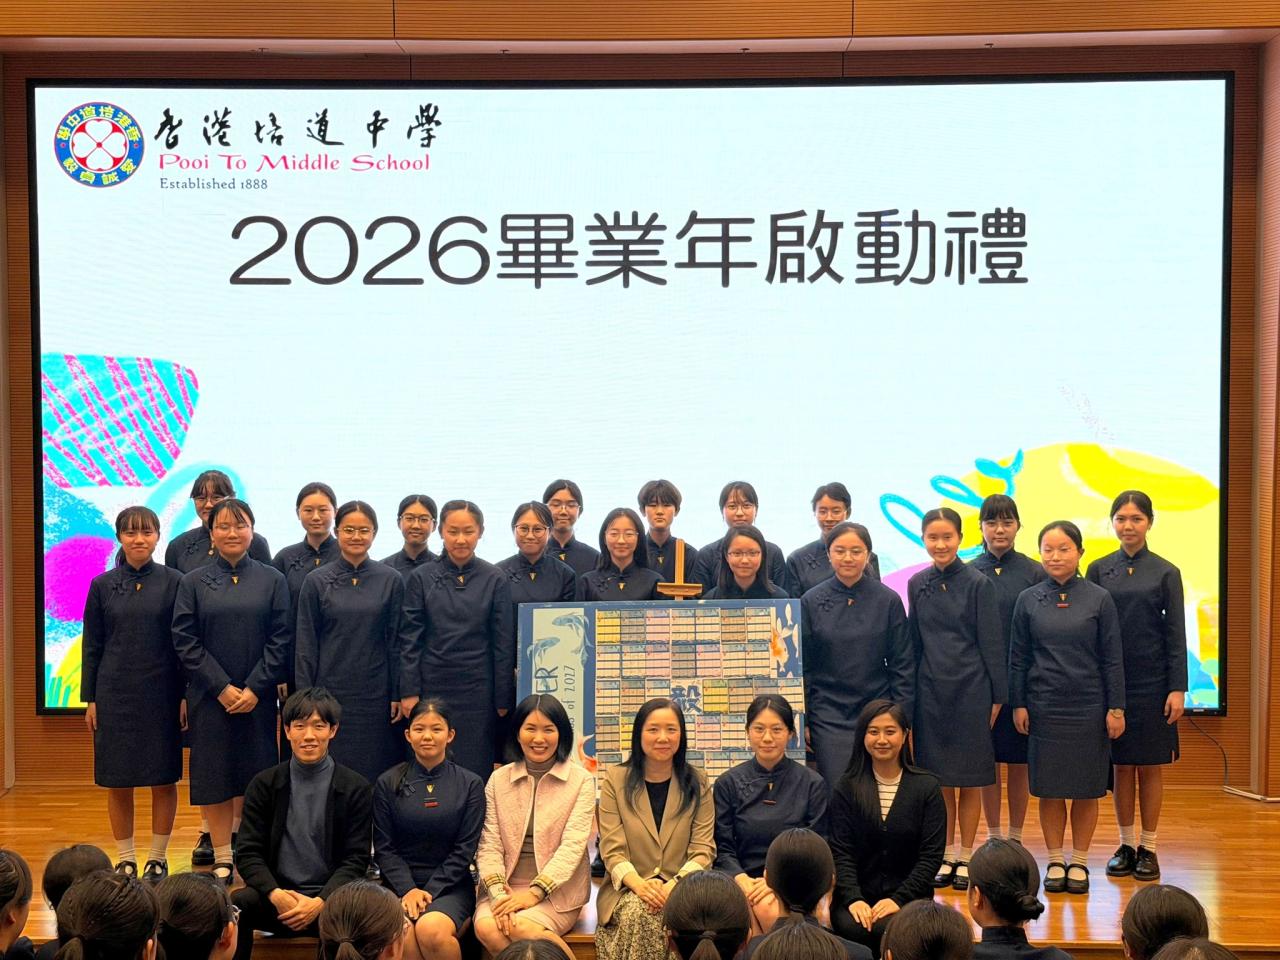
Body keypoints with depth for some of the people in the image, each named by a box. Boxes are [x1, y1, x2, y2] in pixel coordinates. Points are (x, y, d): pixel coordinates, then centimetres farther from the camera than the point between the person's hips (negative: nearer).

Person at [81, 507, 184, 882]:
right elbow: (92, 646, 7)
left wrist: (186, 695, -4)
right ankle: (126, 859, 18)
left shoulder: (174, 582, -1)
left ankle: (158, 857, 17)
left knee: (164, 780, 4)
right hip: (115, 693, 1)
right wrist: (90, 699, 3)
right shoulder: (103, 585, 4)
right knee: (117, 781, 5)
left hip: (162, 693, -1)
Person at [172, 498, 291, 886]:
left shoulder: (272, 580, 4)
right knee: (215, 776, 3)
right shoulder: (193, 582, 3)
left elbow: (281, 638, 0)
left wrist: (255, 688, -9)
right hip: (209, 696, 0)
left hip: (258, 698, 0)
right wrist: (221, 687, -9)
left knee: (254, 774, 3)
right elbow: (185, 641, -2)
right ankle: (222, 859, 12)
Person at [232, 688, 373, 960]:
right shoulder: (263, 785, 8)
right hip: (277, 893, 2)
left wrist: (319, 902, -16)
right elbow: (248, 853, 3)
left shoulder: (355, 788, 3)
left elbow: (356, 859, 0)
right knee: (234, 904, -30)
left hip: (330, 898, -2)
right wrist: (275, 895, -16)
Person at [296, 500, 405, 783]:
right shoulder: (317, 581, 1)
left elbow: (395, 641, 4)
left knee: (376, 774, 3)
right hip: (331, 692, 0)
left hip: (375, 694, 0)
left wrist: (397, 694, 1)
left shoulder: (391, 580, 2)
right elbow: (306, 645, 2)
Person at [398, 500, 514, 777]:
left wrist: (503, 699, -1)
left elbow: (503, 642, 1)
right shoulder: (421, 578, 1)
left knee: (476, 768, 2)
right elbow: (410, 639, 2)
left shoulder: (495, 579, 0)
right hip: (432, 687, 0)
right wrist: (409, 691, -4)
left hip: (477, 689, 0)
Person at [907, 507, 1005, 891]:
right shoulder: (918, 584, 6)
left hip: (970, 690, -3)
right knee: (939, 778, 8)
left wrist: (997, 696, -5)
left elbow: (991, 643, -4)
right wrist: (910, 693, 9)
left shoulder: (977, 583, -5)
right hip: (931, 690, 3)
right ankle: (946, 856, 19)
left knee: (970, 779, 4)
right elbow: (914, 641, 11)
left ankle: (965, 858, 14)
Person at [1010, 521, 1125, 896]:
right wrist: (1018, 705, 2)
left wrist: (1115, 708, -4)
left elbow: (1112, 658, -1)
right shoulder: (1028, 600, 1)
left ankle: (1079, 862, 20)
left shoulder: (1099, 599, -2)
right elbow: (1018, 658, 5)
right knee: (1049, 787, 6)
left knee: (1086, 788, 6)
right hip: (1044, 707, 1)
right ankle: (1055, 862, 19)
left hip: (1089, 707, -1)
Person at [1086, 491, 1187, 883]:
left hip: (1153, 681, -1)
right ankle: (1126, 845, 18)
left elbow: (1176, 633, -1)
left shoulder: (1165, 572, 0)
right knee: (1121, 765, 7)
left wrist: (1178, 688, -7)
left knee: (1150, 766, 5)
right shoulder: (1099, 570, 4)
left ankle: (1148, 847, 15)